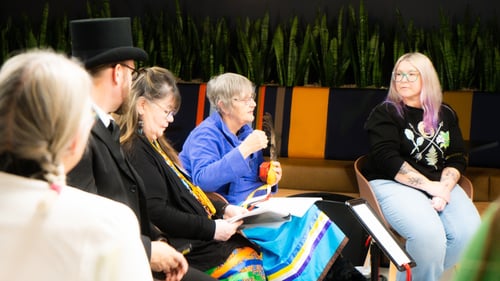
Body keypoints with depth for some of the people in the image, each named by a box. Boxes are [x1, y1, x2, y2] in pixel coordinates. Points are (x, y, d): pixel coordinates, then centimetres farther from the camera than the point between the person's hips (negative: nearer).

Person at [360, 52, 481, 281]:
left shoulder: (446, 114, 15)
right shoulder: (385, 113, 1)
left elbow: (457, 159, 10)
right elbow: (388, 160, -10)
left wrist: (445, 187, -11)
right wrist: (429, 186, -16)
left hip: (440, 184, 5)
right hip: (393, 184, -5)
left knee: (469, 232, -24)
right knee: (429, 234, -34)